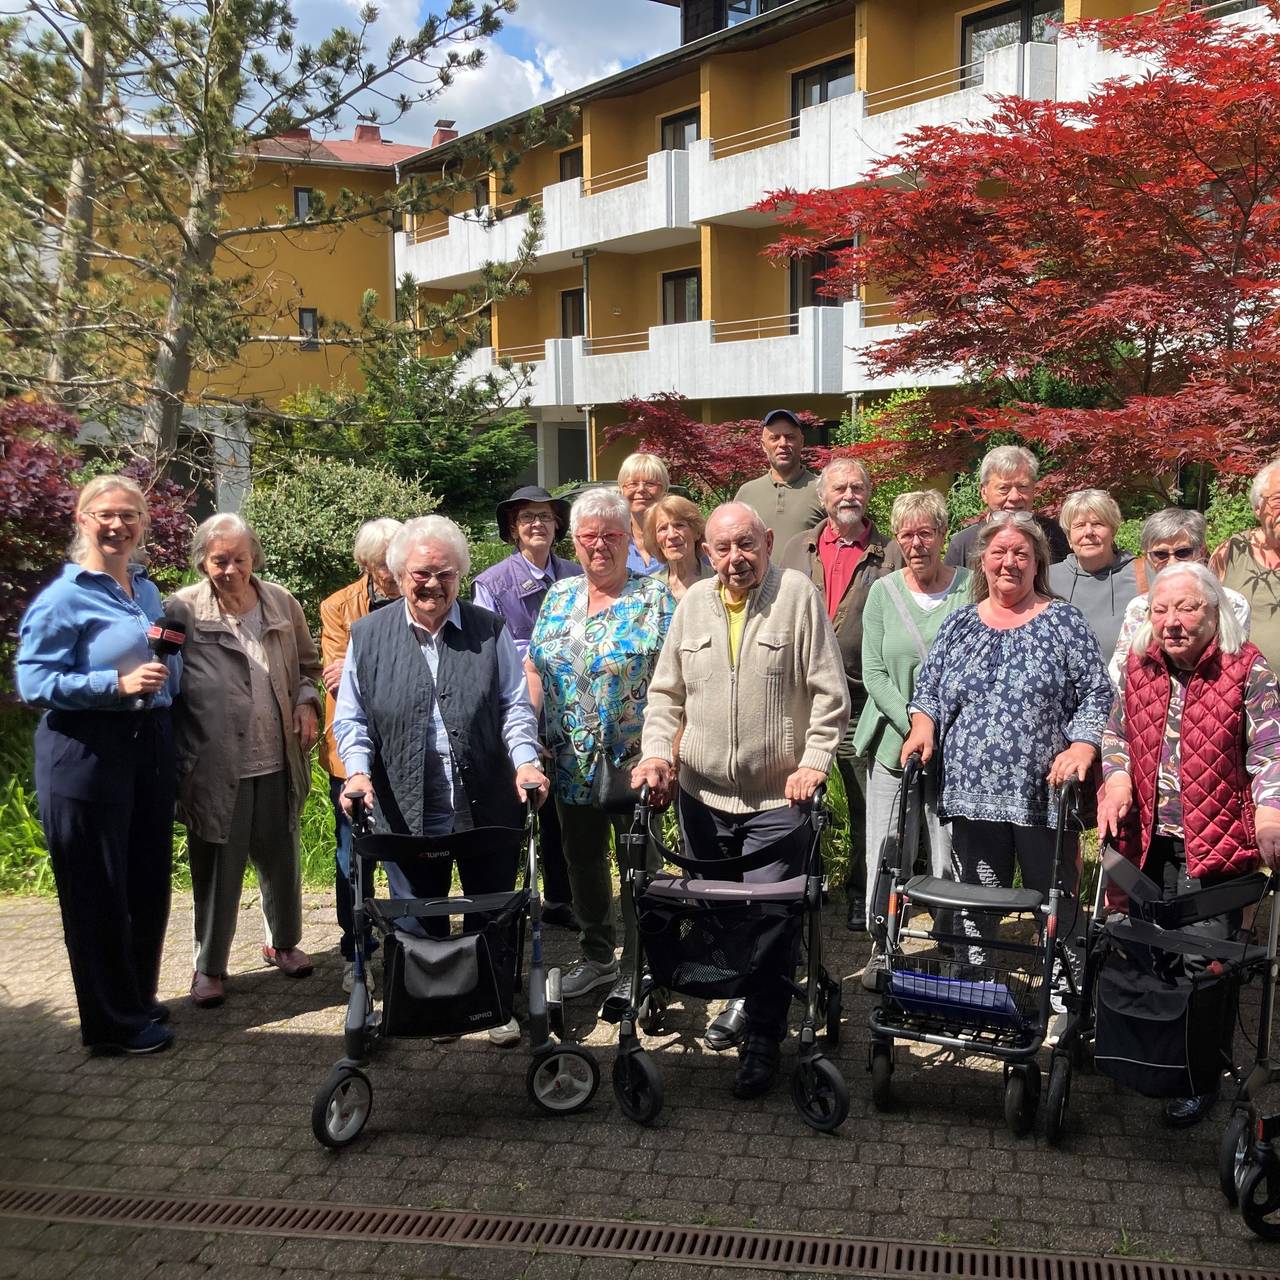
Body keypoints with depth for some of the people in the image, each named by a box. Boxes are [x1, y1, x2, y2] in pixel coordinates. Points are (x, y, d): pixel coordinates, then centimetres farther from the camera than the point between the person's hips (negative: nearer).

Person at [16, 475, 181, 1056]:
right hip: (86, 752, -7)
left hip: (150, 746, 7)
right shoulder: (64, 596, -10)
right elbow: (33, 681, -14)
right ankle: (111, 1023, 15)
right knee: (98, 892, 2)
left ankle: (138, 999, 31)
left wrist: (170, 658, 0)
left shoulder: (147, 590, 12)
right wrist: (118, 684, -23)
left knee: (149, 883, 14)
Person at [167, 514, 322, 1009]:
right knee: (217, 869, 7)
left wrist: (307, 701, 1)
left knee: (281, 858, 17)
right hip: (215, 766, -3)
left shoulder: (281, 603, 5)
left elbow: (307, 666, 18)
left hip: (278, 762, 3)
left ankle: (283, 943, 38)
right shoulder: (183, 610, -6)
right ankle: (208, 965, 23)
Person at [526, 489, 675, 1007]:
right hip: (572, 765, 5)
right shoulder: (559, 597, 8)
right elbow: (535, 669, 11)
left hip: (634, 763, -5)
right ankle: (596, 957, 32)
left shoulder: (655, 599, -7)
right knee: (582, 861, 15)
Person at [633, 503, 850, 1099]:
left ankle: (762, 1041, 9)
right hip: (701, 793, 5)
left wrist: (815, 762, -13)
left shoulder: (799, 595, -6)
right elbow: (666, 692, 12)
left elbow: (830, 692, -6)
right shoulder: (694, 603, 8)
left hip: (778, 798, -4)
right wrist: (656, 751, -1)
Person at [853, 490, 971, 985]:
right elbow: (874, 673, 1)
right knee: (886, 850, 4)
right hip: (893, 740, 2)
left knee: (952, 852, -1)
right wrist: (913, 726, -11)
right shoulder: (883, 591, 5)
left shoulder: (970, 588, -1)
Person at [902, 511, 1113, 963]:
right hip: (972, 793, 3)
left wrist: (1081, 748, -15)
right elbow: (928, 692, 16)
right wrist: (923, 728, -2)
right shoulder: (959, 625, 13)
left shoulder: (1064, 622, 3)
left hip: (1044, 794, -3)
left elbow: (1096, 696, -1)